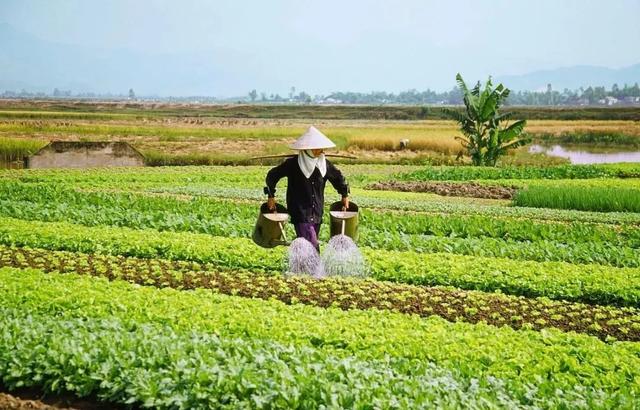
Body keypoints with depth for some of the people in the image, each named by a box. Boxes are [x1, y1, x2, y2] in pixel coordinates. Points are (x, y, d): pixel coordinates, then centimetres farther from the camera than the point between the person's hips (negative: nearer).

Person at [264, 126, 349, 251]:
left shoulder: (324, 164, 3)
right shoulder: (293, 164, -9)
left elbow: (338, 176, 22)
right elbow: (272, 175, 2)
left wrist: (345, 195, 23)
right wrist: (271, 196, 1)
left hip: (317, 214, 5)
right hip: (300, 213, -5)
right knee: (313, 247, -16)